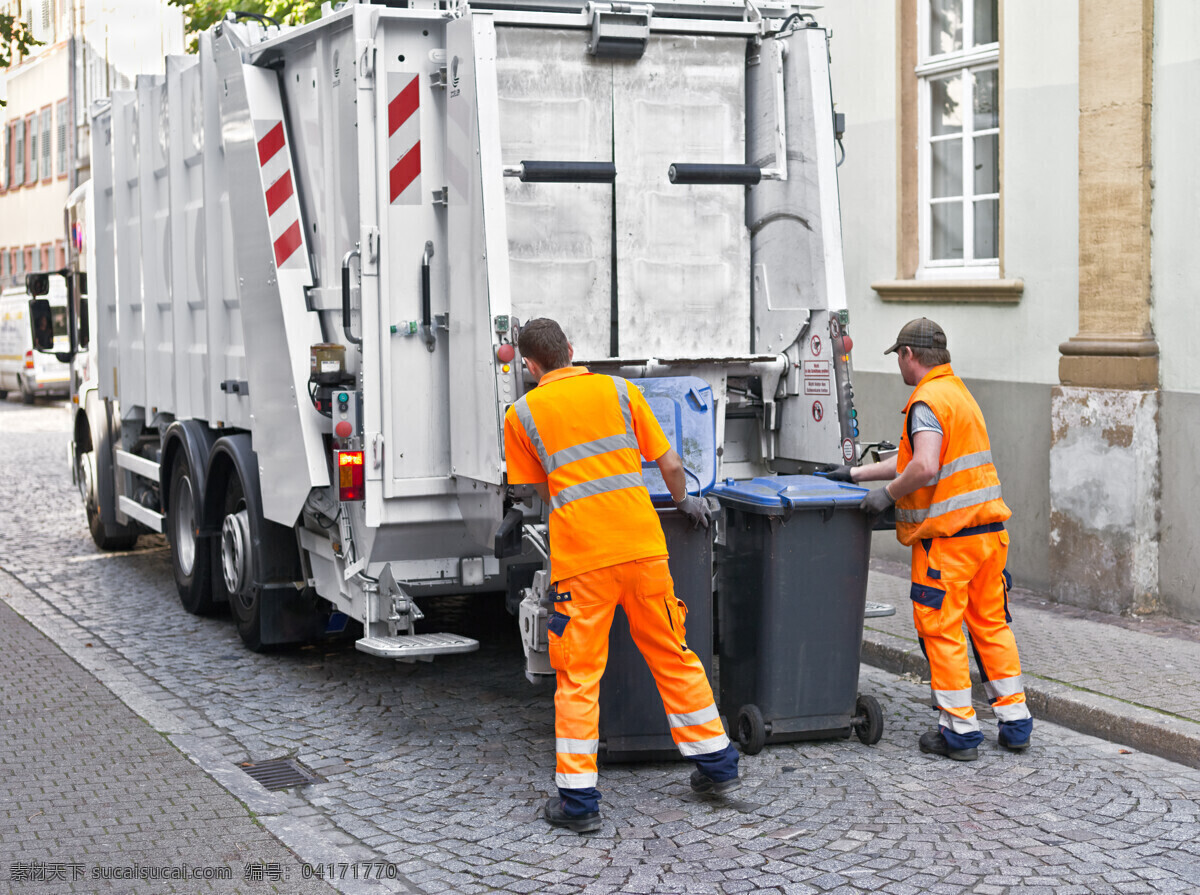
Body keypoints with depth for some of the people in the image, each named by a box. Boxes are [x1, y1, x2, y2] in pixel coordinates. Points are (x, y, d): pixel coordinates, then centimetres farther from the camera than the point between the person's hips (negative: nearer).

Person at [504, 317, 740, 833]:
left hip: (580, 555, -2)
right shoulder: (618, 390, 10)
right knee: (673, 656, 16)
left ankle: (578, 799, 4)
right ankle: (717, 766, 24)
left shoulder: (522, 414, 6)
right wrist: (683, 501, 30)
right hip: (642, 543, 2)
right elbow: (670, 465, 10)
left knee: (578, 677, 4)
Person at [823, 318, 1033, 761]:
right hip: (990, 527, 9)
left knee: (941, 631, 1)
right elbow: (912, 459, 25)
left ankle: (959, 730, 4)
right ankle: (1014, 722, 17)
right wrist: (856, 474, 27)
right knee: (991, 624, 14)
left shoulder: (927, 401, -12)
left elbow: (924, 468, -27)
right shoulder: (959, 392, 19)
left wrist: (887, 494, -12)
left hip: (948, 536, -9)